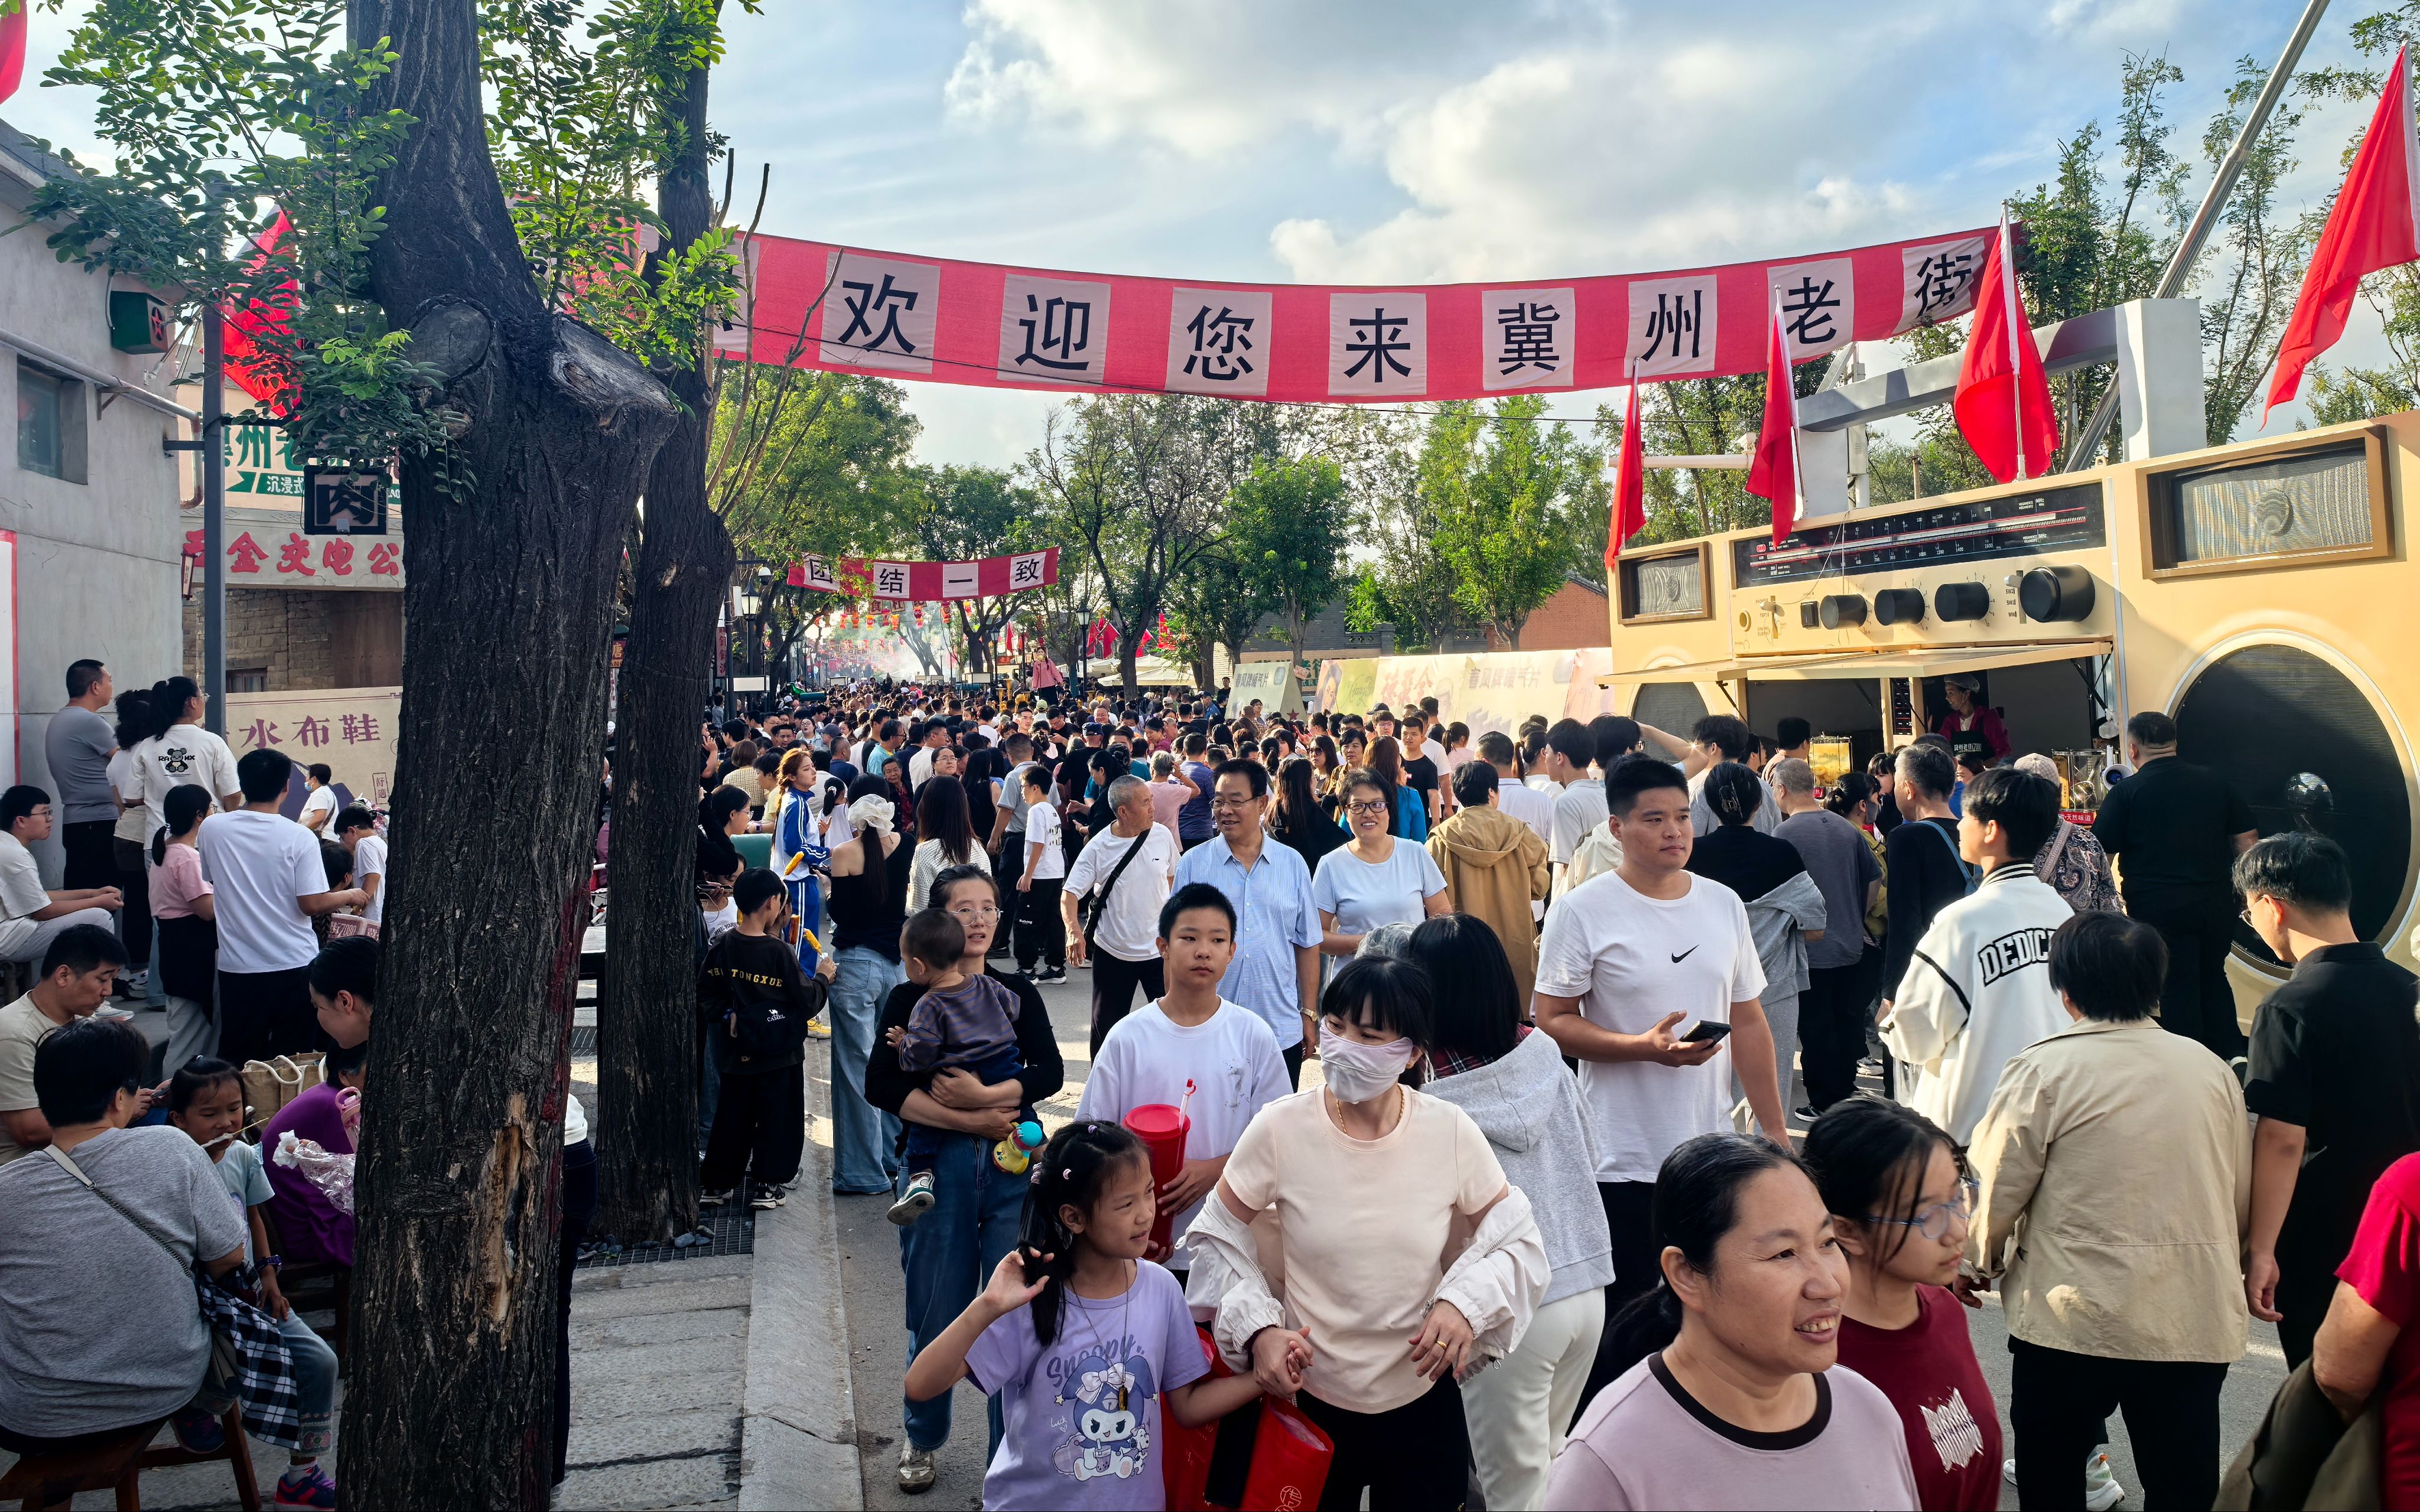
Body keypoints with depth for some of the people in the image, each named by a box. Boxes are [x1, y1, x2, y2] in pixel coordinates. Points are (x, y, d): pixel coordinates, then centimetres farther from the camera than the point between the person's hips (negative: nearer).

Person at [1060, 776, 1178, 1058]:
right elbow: (1070, 893, -13)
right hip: (1112, 952, -1)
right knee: (1106, 1027, 11)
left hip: (1160, 949, 1)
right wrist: (1073, 929, -31)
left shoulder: (1162, 835, -5)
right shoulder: (1099, 847, -12)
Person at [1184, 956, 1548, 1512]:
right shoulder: (1280, 1128, -16)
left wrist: (1466, 1302, -16)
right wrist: (1257, 1328, -14)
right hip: (1308, 1398, -1)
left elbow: (1513, 1234, 1)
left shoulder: (1452, 1132, -13)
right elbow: (1221, 1232, -2)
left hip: (1424, 1403, 1)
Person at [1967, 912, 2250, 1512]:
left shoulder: (2045, 1068, -9)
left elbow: (1998, 1192, -7)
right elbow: (2242, 1200, 10)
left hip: (2074, 1320, -4)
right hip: (2196, 1322, 4)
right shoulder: (2212, 1069, 3)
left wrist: (1982, 1262, 12)